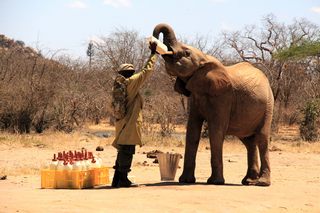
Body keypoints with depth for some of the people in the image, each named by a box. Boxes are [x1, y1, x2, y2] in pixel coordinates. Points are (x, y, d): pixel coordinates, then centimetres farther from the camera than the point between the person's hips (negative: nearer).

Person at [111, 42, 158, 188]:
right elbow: (147, 71, -9)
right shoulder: (131, 82, -9)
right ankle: (123, 179, -4)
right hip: (129, 124, -9)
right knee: (127, 152, -6)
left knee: (123, 152, 13)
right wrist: (153, 53, 0)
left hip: (121, 124, 9)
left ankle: (117, 180, 14)